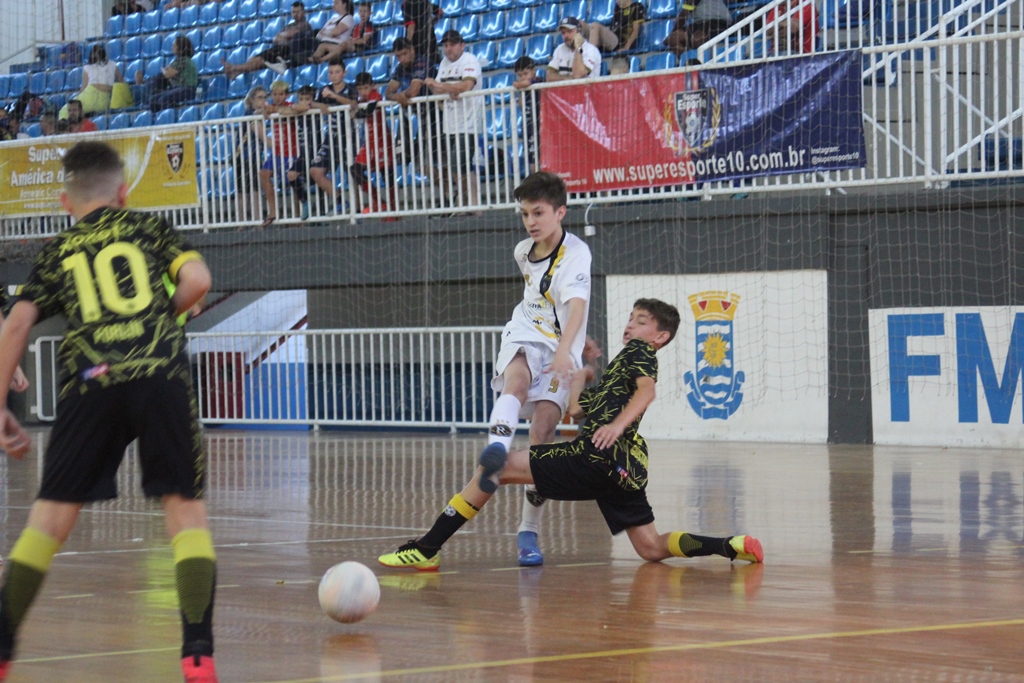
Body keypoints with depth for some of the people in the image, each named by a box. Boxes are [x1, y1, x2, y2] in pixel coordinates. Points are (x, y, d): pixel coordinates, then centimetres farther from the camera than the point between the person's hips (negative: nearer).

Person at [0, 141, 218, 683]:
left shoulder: (56, 252, 20)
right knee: (185, 508, 6)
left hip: (90, 381, 1)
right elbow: (197, 281, 3)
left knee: (51, 515, 8)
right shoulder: (150, 229, 19)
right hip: (161, 374, -1)